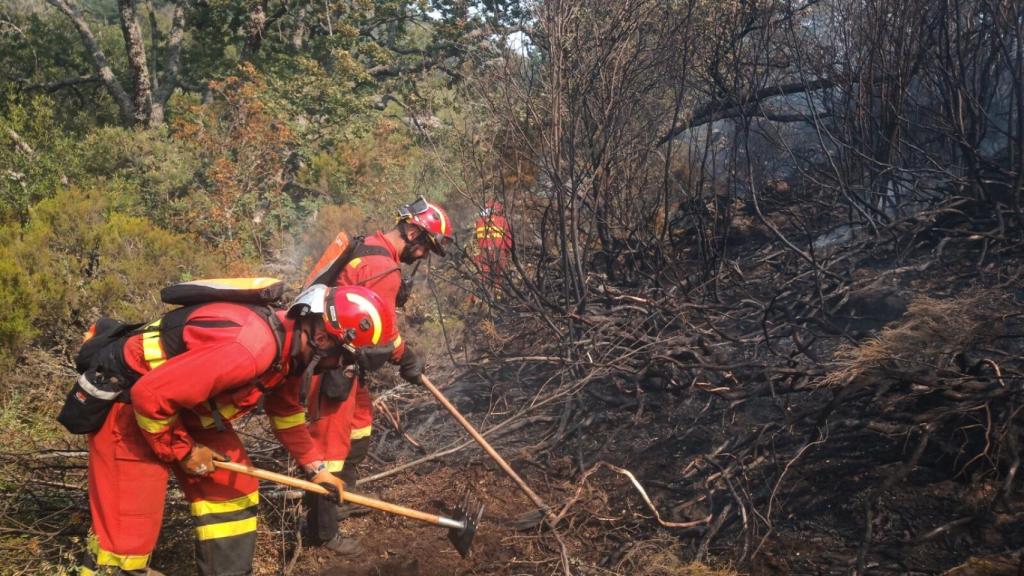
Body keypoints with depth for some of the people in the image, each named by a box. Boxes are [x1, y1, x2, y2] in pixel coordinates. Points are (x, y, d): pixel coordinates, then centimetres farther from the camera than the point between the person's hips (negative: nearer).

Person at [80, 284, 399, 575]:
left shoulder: (289, 345, -4)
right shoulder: (251, 348, -35)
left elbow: (286, 412, 15)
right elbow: (150, 396, -32)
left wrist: (317, 467, 13)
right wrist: (183, 450, -16)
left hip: (184, 403, 9)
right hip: (128, 400, -9)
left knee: (233, 490, 11)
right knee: (127, 532, -8)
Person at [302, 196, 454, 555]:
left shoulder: (368, 247, 10)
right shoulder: (384, 269, -21)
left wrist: (405, 354, 13)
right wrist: (407, 358, 1)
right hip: (334, 362, -11)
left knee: (359, 428, 22)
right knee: (332, 442, -1)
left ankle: (338, 501, 36)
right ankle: (323, 531, 9)